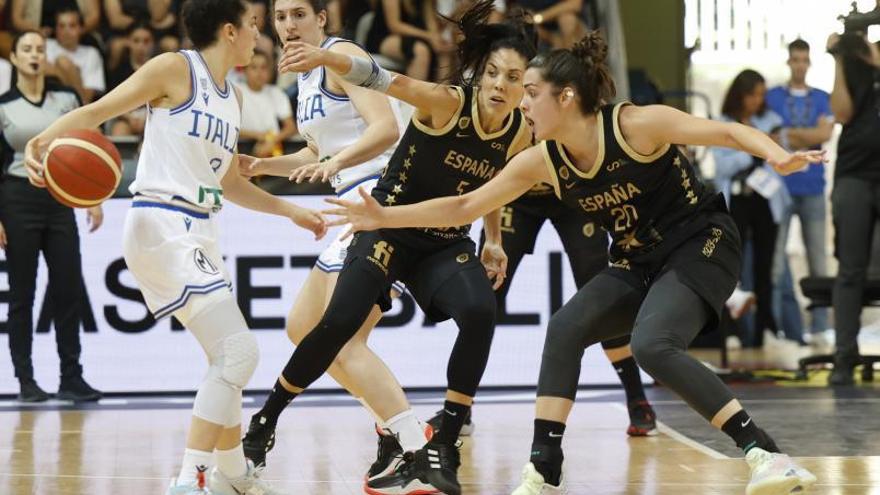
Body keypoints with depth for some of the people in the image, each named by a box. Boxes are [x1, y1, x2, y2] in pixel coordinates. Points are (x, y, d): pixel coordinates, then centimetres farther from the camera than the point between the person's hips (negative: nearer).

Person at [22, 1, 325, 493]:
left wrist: (291, 211, 31)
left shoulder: (233, 97, 18)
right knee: (239, 351, -18)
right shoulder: (175, 69, -6)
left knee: (231, 356, 20)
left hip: (198, 232, 10)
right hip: (162, 226, -9)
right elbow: (98, 111, -10)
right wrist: (42, 140, -26)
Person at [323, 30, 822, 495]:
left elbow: (729, 132, -23)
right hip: (639, 263, 7)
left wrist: (777, 155, -43)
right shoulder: (542, 162, -2)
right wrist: (384, 217, -1)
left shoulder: (635, 124, -20)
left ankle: (766, 454, -30)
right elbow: (463, 207, 4)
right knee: (567, 327, -13)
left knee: (652, 345, -29)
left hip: (701, 246, -7)